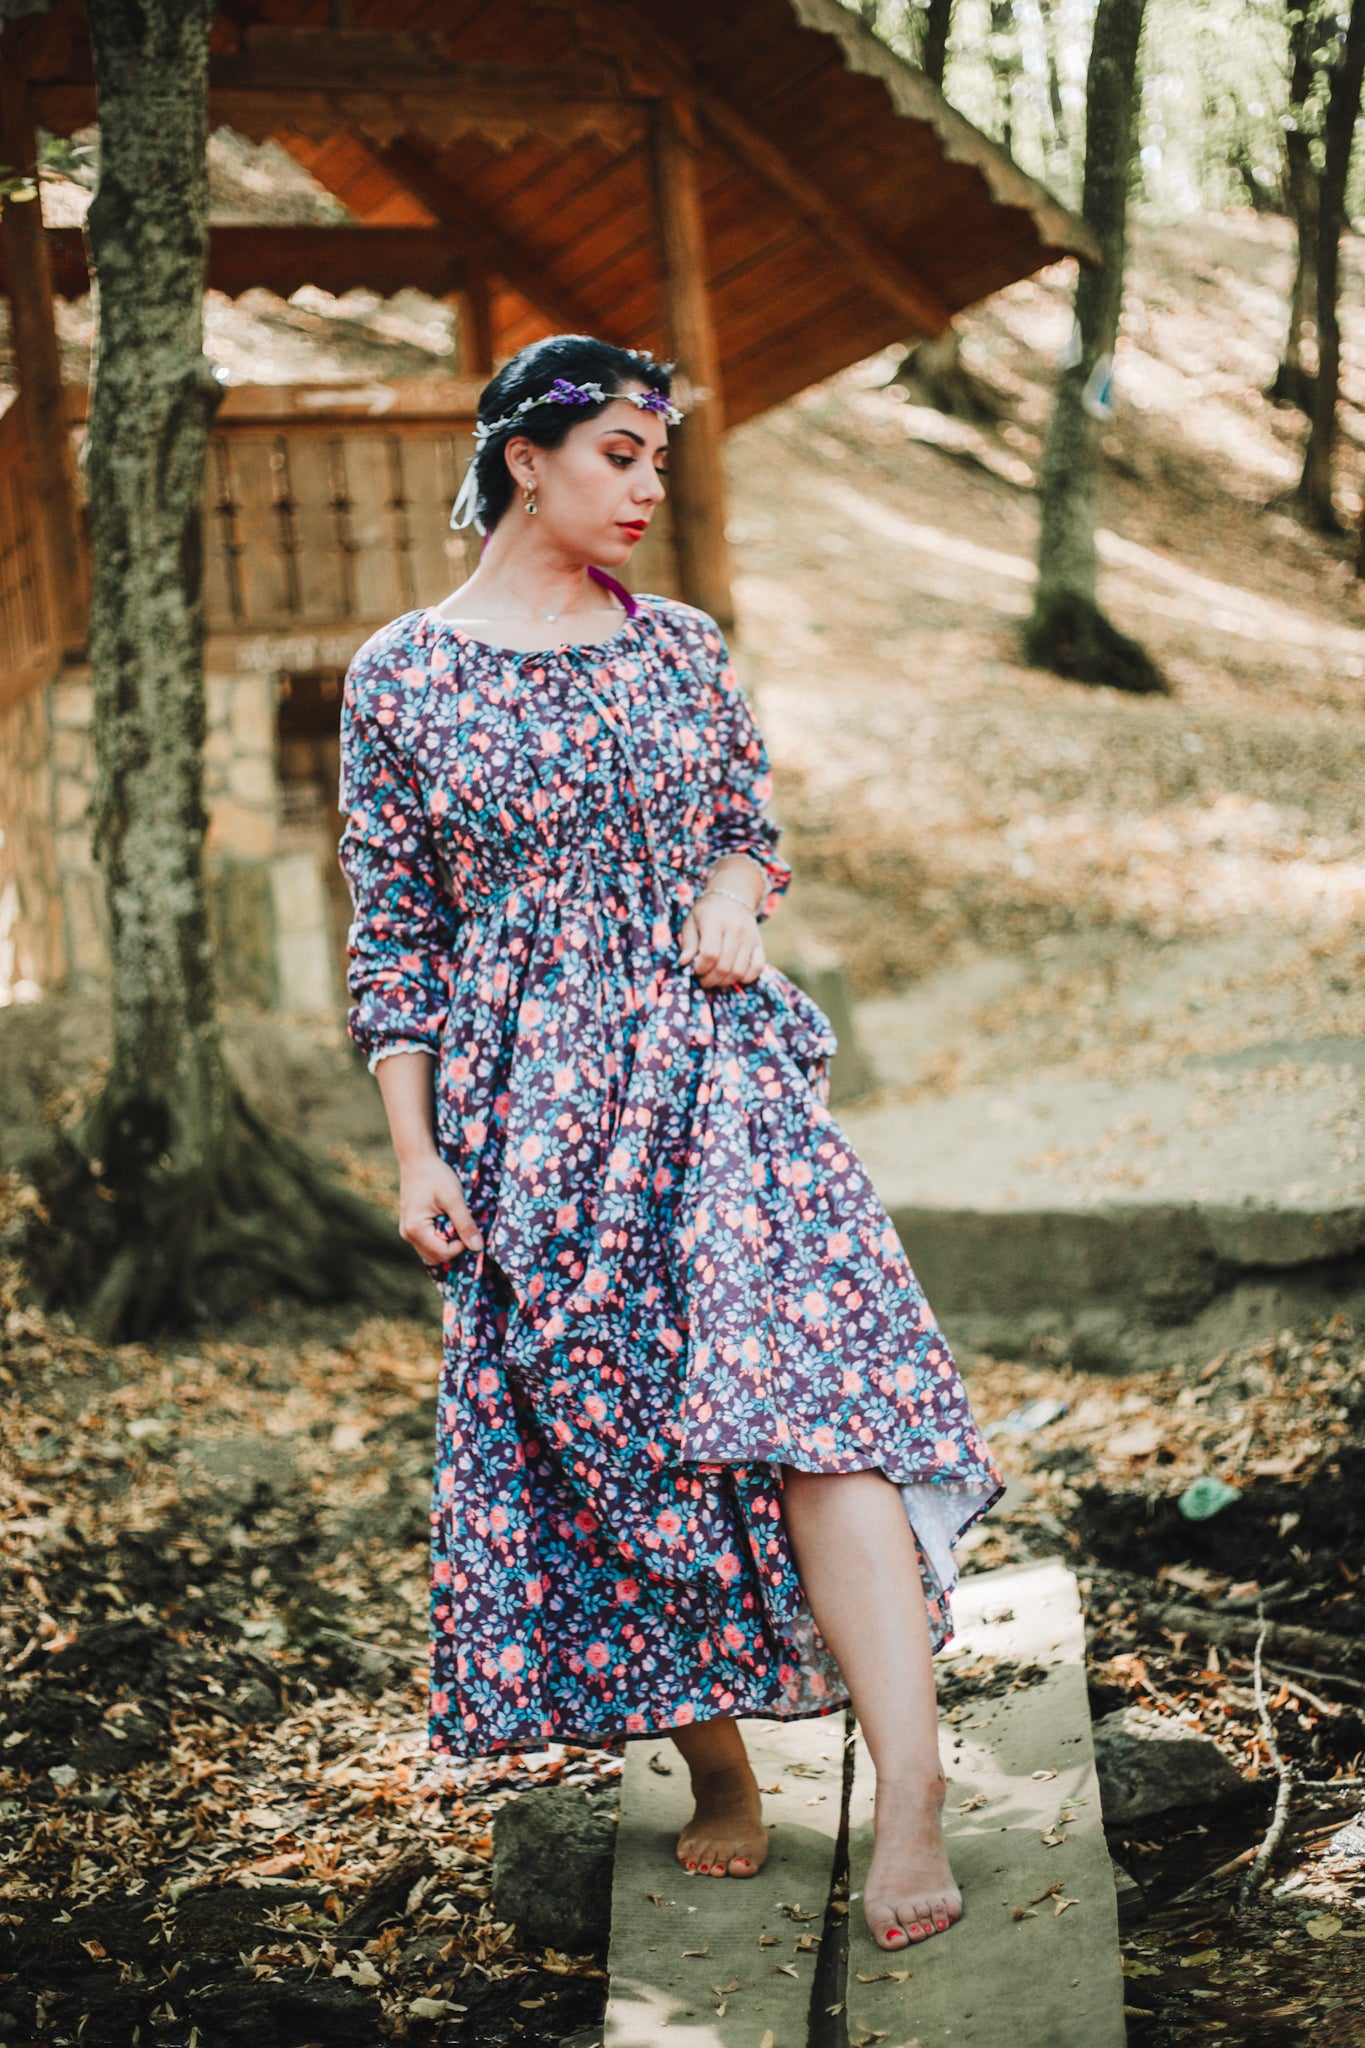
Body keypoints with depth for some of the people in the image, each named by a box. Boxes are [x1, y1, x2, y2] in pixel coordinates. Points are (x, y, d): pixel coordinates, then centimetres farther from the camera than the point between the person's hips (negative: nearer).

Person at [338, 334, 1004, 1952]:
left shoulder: (682, 647, 8)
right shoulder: (400, 676, 1)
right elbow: (394, 936, 2)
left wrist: (736, 889, -5)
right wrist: (415, 1154, -4)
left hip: (715, 1067, 1)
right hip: (529, 1110, -1)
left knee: (805, 1389, -15)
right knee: (607, 1442, 5)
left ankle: (911, 1799, -18)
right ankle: (716, 1771, 21)